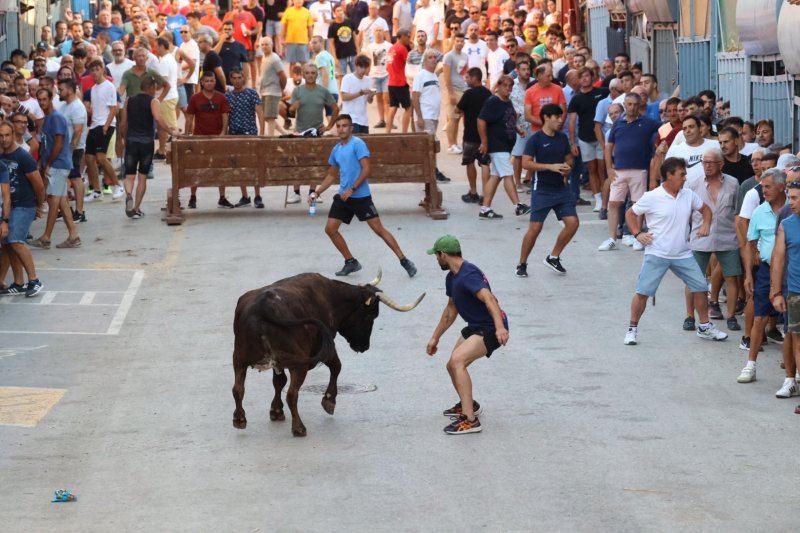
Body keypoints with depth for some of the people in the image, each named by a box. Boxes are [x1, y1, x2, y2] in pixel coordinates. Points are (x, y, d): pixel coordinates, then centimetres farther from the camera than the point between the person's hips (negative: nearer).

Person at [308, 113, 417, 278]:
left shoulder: (357, 144, -10)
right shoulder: (336, 150, 12)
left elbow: (366, 170, -17)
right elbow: (332, 175, 23)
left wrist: (352, 189, -21)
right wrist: (317, 192, 15)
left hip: (361, 196, -7)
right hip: (343, 196, 7)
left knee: (378, 229, -9)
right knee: (330, 229, 2)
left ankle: (404, 260, -3)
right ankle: (351, 262, 16)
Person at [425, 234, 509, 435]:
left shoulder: (468, 275, -22)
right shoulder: (452, 277, 11)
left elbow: (489, 299, -37)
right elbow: (451, 310, 24)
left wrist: (500, 327, -51)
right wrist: (435, 337, 29)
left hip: (491, 328, -10)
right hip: (475, 327, 10)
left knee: (457, 360, -26)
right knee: (453, 366, 17)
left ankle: (470, 420, -27)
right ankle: (468, 404, 45)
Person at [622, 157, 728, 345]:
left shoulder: (688, 195, 2)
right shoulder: (652, 197, -10)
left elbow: (705, 209, 17)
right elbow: (630, 214, 2)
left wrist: (706, 225, -1)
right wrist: (637, 234, -9)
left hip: (682, 255, 4)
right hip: (656, 255, -4)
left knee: (700, 287, 5)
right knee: (642, 292, -6)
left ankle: (704, 327, 21)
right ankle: (632, 329, 9)